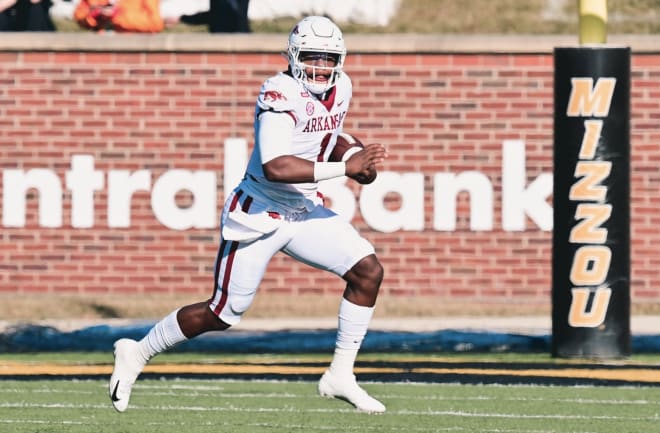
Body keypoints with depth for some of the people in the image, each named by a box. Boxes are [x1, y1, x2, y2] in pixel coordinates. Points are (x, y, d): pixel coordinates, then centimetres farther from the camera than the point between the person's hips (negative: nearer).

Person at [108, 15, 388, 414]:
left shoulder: (341, 89, 1)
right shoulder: (281, 95, -25)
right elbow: (275, 168, -36)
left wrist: (358, 160, 2)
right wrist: (345, 167, -34)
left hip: (305, 212, 7)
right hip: (258, 216, -7)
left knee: (368, 271, -7)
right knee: (224, 313, 1)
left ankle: (341, 375, 2)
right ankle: (138, 353, 22)